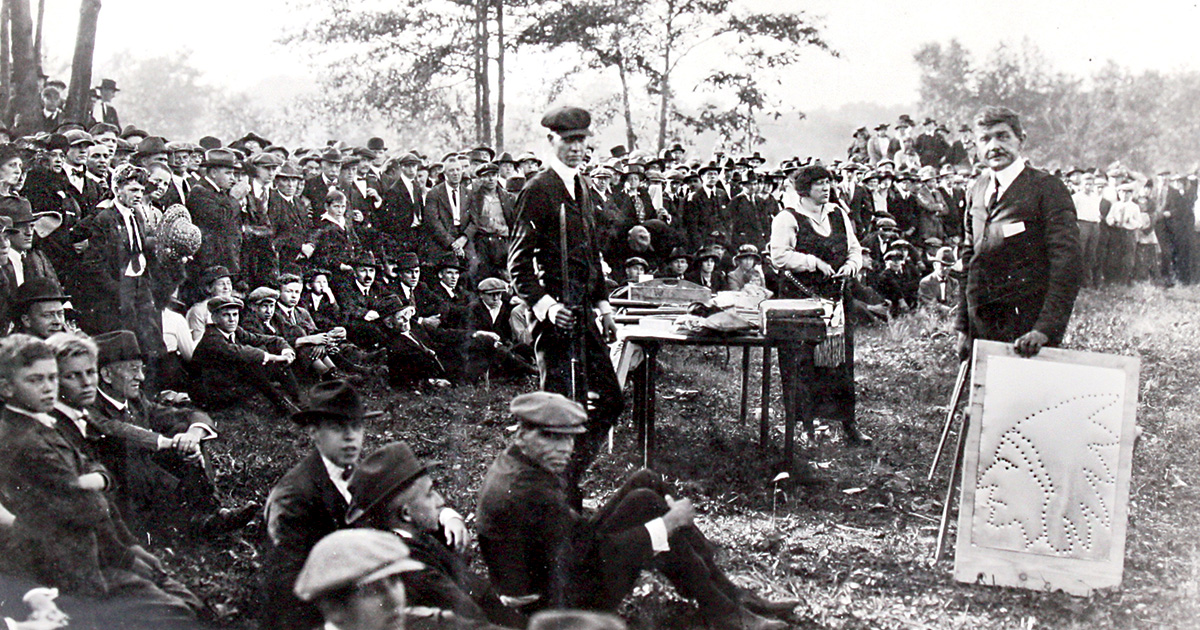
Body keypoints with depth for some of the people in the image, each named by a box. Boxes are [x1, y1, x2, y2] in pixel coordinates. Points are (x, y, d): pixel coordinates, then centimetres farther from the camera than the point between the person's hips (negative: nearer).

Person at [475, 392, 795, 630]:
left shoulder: (514, 464, 6)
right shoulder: (526, 492, -27)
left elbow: (572, 527, 14)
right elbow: (585, 552, -28)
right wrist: (667, 524, -20)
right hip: (563, 604, -10)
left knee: (646, 480, 2)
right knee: (644, 501, -18)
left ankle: (730, 593, 5)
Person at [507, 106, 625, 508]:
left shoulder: (583, 187, 16)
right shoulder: (538, 191, -10)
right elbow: (518, 261, -12)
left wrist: (603, 304, 20)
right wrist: (544, 304, -21)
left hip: (584, 313, 9)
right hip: (557, 316, -9)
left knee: (610, 399, 12)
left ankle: (567, 478, 24)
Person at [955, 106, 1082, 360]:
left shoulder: (1047, 188, -6)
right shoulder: (978, 189, 14)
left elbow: (1067, 265, -13)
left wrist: (1046, 330, -21)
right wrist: (963, 327, 14)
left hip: (1026, 330, -5)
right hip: (981, 325, 5)